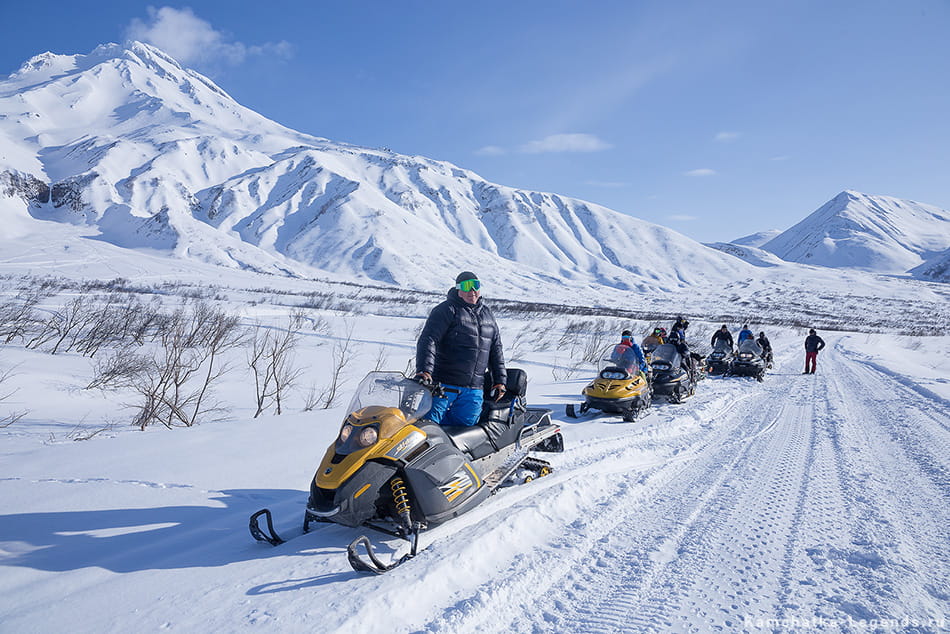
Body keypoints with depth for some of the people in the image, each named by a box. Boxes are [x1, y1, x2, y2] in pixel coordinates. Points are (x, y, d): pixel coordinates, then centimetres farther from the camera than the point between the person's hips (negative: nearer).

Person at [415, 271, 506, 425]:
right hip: (443, 383, -5)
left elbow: (496, 349, 23)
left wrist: (500, 380, 17)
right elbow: (428, 340, -15)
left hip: (474, 389, 5)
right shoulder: (447, 310, -4)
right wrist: (424, 370, -28)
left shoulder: (487, 314, 18)